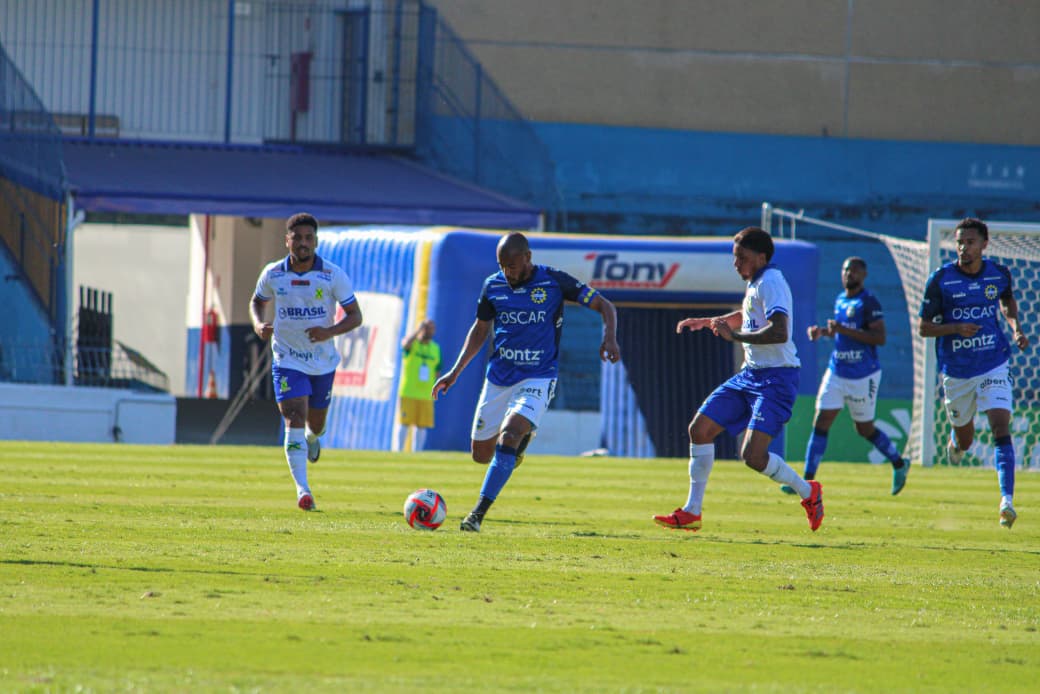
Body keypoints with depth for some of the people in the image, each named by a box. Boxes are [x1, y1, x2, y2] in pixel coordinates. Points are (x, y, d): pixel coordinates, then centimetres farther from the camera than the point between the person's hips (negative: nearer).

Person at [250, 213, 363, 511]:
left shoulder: (333, 276, -10)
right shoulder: (273, 274, -6)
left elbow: (355, 316, -7)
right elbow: (257, 301, 13)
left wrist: (330, 331, -26)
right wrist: (258, 324, -10)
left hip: (323, 361, 1)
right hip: (287, 360, -1)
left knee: (316, 425, 16)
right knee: (294, 420, -17)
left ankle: (312, 438, 56)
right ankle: (302, 490, -21)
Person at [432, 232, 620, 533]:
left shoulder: (554, 281, -8)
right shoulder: (493, 286, 1)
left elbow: (604, 306, -3)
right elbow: (480, 330, 16)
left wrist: (609, 338, -23)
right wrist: (455, 372, 10)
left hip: (538, 378, -4)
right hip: (498, 378, 4)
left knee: (508, 437, -26)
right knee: (481, 454, 7)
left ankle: (478, 514, -26)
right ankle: (522, 438, 42)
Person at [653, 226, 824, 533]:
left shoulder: (770, 282, -16)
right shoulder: (755, 284, 15)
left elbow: (779, 332, -31)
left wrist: (734, 335, -23)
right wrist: (706, 322, 33)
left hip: (775, 379, -10)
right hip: (751, 374, 10)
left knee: (753, 455, -20)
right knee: (700, 429, 5)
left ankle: (808, 492, 5)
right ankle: (691, 512, 13)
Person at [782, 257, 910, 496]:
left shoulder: (869, 302, -12)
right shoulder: (840, 300, 11)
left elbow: (880, 338, -20)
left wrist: (844, 330, -25)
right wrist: (822, 331, 7)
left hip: (863, 376, -6)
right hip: (836, 373, 6)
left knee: (865, 429, 6)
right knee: (821, 422, -4)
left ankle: (899, 464, 31)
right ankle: (807, 479, -5)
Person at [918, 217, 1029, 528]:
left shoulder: (999, 274, -2)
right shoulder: (941, 279, -10)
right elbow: (923, 327, -7)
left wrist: (1016, 328, 3)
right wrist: (956, 328, -24)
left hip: (994, 366, 0)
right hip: (956, 371, 0)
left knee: (1001, 428, -18)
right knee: (964, 439, 15)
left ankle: (1007, 501, -22)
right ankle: (955, 442, 55)